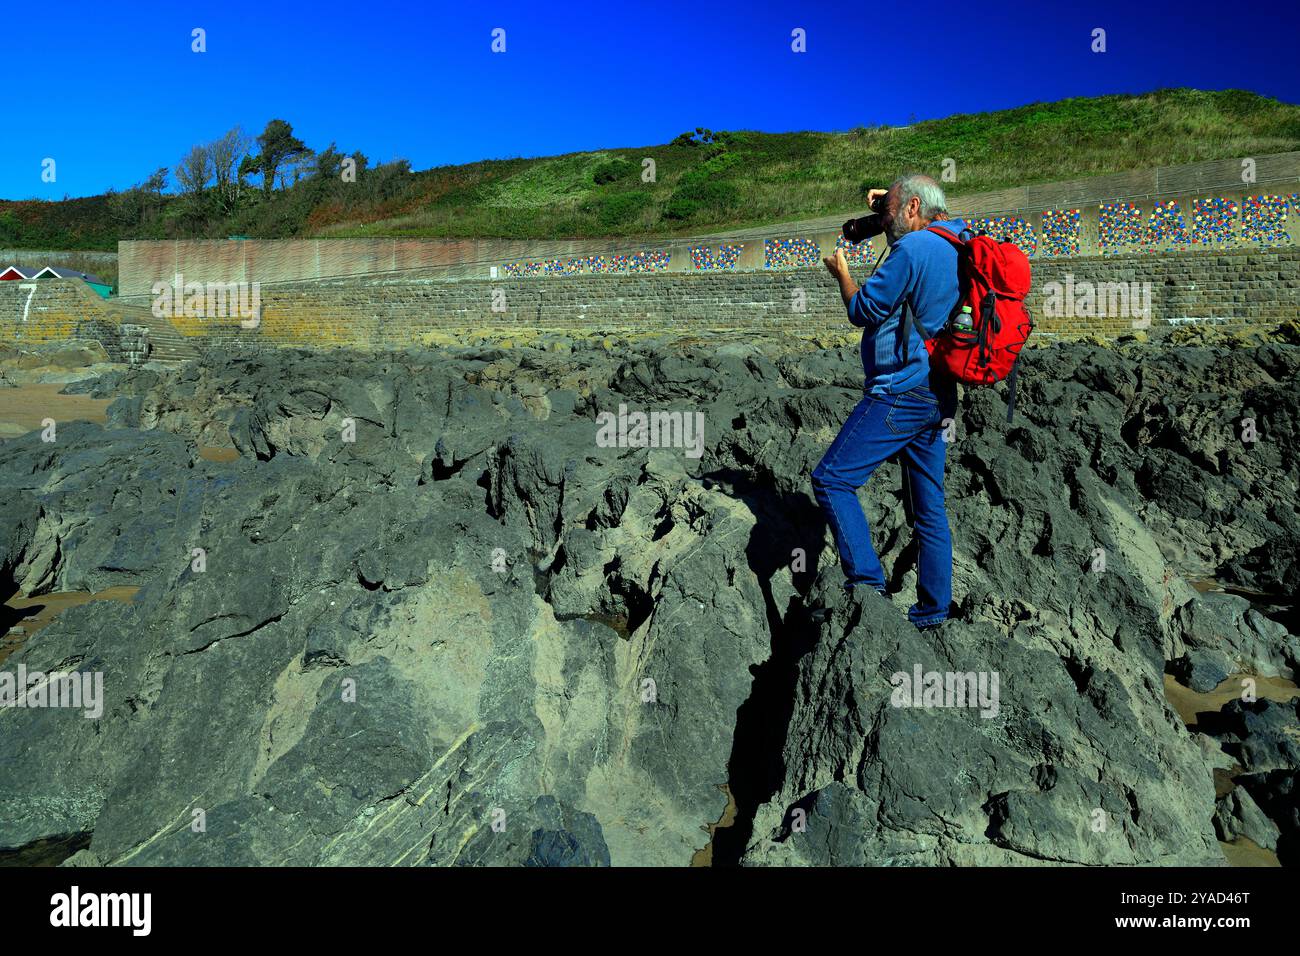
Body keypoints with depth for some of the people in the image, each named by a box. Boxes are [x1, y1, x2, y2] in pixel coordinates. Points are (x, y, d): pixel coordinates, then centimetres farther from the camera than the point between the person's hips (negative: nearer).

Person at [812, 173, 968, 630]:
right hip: (938, 396, 10)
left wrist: (840, 271, 10)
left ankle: (866, 583, -12)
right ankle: (933, 609, 18)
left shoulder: (912, 248, -13)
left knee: (832, 478, -7)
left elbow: (862, 310, -9)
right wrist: (890, 202, 36)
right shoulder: (956, 243, 14)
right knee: (929, 508, 12)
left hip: (900, 393, -9)